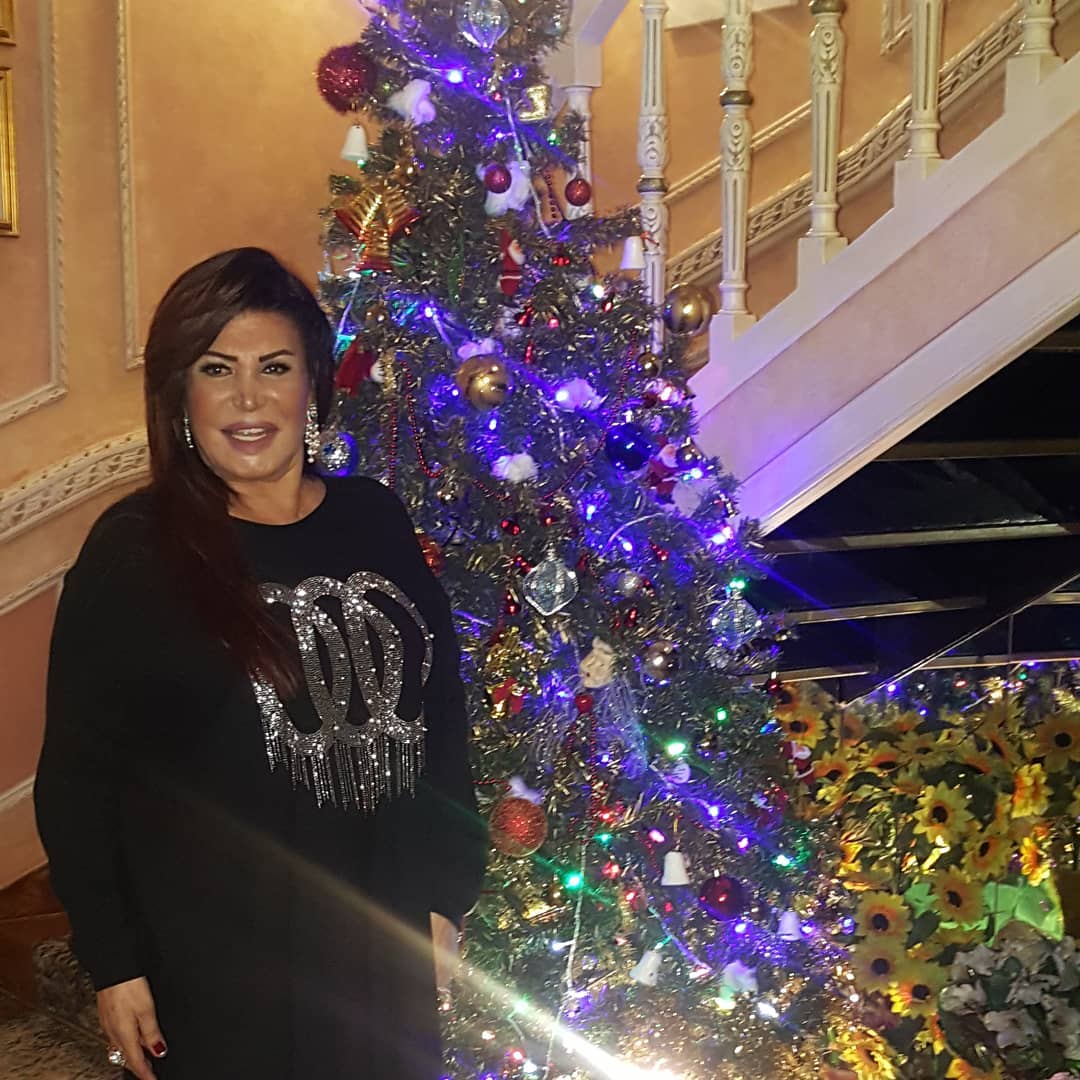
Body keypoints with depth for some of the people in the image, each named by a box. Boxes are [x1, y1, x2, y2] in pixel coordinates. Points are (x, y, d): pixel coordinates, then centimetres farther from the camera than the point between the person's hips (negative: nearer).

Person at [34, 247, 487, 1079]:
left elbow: (440, 717, 7)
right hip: (213, 965, -4)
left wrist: (445, 891, 7)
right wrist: (112, 963, -8)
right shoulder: (133, 551, -11)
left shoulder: (375, 521, 0)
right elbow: (77, 776, -8)